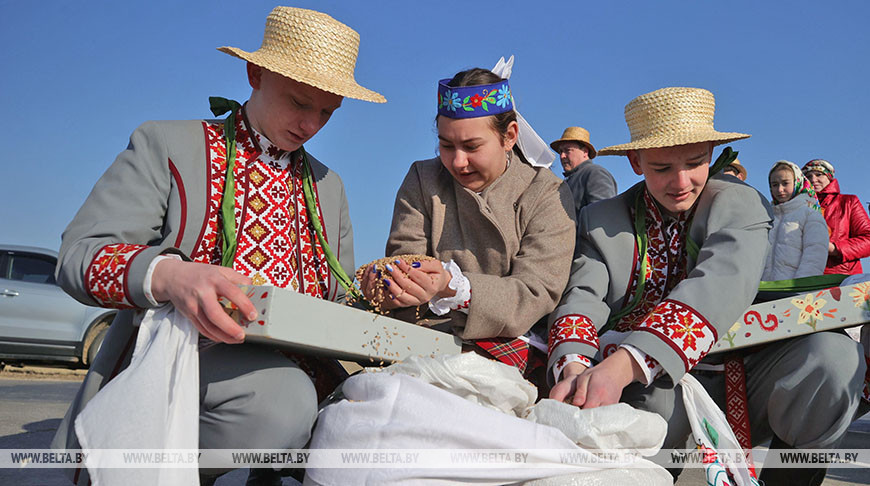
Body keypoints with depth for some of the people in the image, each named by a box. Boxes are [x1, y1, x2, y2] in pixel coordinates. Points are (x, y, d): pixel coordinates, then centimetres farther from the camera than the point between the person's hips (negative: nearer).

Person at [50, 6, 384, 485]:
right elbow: (79, 255, -8)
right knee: (281, 397, -34)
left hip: (295, 367, 5)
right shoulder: (165, 145, 4)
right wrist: (168, 276, -29)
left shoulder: (328, 186, 20)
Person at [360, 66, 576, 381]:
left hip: (511, 340, -3)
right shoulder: (422, 180, 8)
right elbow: (404, 256, 0)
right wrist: (391, 285, -27)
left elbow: (537, 292, -12)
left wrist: (453, 288, -31)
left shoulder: (547, 193, -2)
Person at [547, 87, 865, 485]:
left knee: (833, 356, -26)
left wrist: (624, 365, -38)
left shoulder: (740, 205, -2)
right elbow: (583, 299, -9)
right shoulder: (600, 221, 5)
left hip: (737, 383, 1)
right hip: (649, 394, 0)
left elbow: (717, 290, -22)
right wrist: (574, 369, -33)